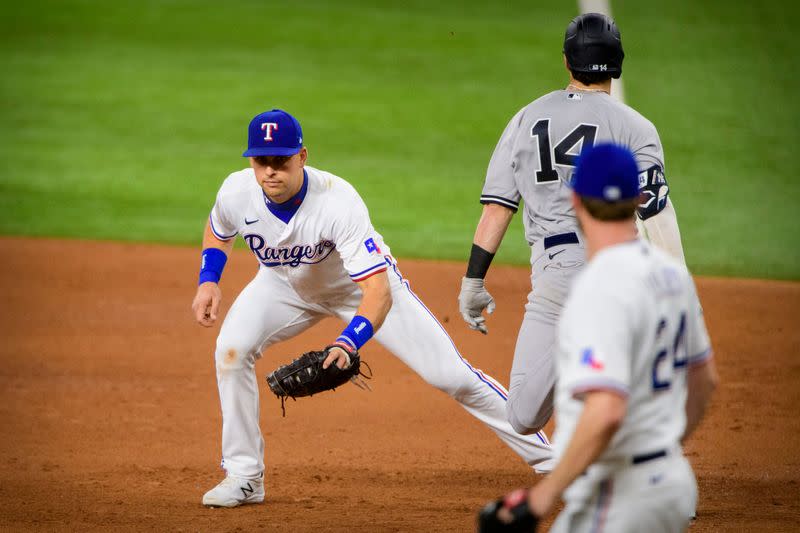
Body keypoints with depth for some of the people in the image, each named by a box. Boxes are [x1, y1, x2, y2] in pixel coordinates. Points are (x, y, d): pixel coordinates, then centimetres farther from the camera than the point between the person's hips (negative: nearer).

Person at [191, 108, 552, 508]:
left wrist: (347, 344, -59)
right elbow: (217, 233, 2)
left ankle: (544, 456, 5)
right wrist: (208, 280, -16)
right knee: (232, 349, -20)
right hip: (286, 286, 4)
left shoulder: (339, 201, -40)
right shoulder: (236, 194, -26)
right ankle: (244, 477, -6)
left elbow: (378, 291, -44)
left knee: (448, 373, -8)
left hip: (363, 282, -4)